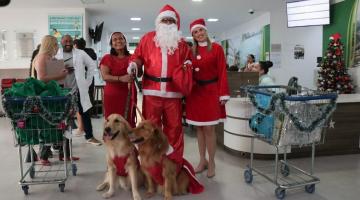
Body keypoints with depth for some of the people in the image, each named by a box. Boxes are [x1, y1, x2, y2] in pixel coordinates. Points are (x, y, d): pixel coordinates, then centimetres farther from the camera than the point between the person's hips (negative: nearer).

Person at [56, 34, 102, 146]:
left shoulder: (80, 53, 3)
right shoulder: (56, 54, 1)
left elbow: (92, 65, 8)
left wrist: (87, 81, 4)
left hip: (79, 89, 1)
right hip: (62, 90, 0)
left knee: (85, 113, 7)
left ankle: (89, 136, 21)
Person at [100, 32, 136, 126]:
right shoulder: (107, 58, 5)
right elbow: (105, 76, -8)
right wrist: (121, 78, -24)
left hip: (129, 94, 2)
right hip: (112, 95, -1)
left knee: (129, 122, -2)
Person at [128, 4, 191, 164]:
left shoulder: (181, 42, 13)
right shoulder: (148, 38, 9)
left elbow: (186, 61, 18)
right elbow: (138, 56, 10)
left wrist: (187, 66, -5)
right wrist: (134, 63, -11)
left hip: (173, 92, 1)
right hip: (151, 91, 0)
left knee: (174, 127, 6)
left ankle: (176, 161, 19)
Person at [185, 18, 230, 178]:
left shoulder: (216, 48, -2)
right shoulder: (191, 51, 10)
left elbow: (222, 72, -6)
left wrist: (223, 94, -11)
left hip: (211, 92, -4)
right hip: (194, 92, 4)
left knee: (209, 129, -2)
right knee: (199, 128, 10)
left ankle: (211, 162, 14)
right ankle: (202, 160, 23)